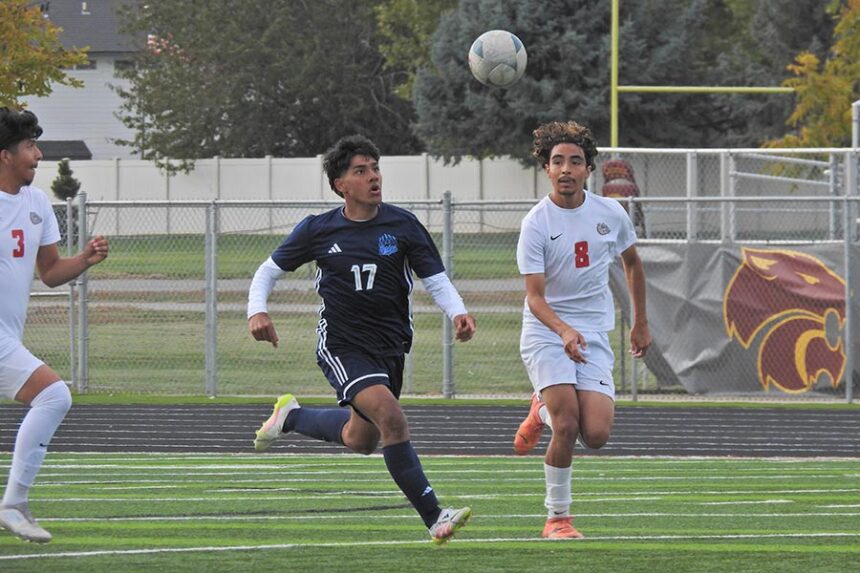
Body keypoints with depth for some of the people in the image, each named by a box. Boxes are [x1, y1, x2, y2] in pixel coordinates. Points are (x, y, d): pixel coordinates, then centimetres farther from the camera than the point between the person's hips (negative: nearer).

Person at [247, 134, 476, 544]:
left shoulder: (402, 226, -2)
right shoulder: (318, 230, -4)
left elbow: (436, 279, -3)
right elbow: (270, 269, 8)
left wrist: (458, 313, -23)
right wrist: (256, 311, -10)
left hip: (389, 346, 4)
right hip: (341, 346, -4)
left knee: (361, 441, 19)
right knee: (392, 418, -25)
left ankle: (291, 417, 46)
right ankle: (433, 518, -24)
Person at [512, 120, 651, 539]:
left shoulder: (610, 214, 1)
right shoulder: (536, 224, -11)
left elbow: (632, 263, 21)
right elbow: (535, 297, -17)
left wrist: (640, 323, 24)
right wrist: (563, 331, -35)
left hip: (593, 336, 3)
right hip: (546, 333, -3)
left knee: (596, 434, -12)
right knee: (567, 427, -19)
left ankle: (543, 410, 22)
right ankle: (557, 517, 0)